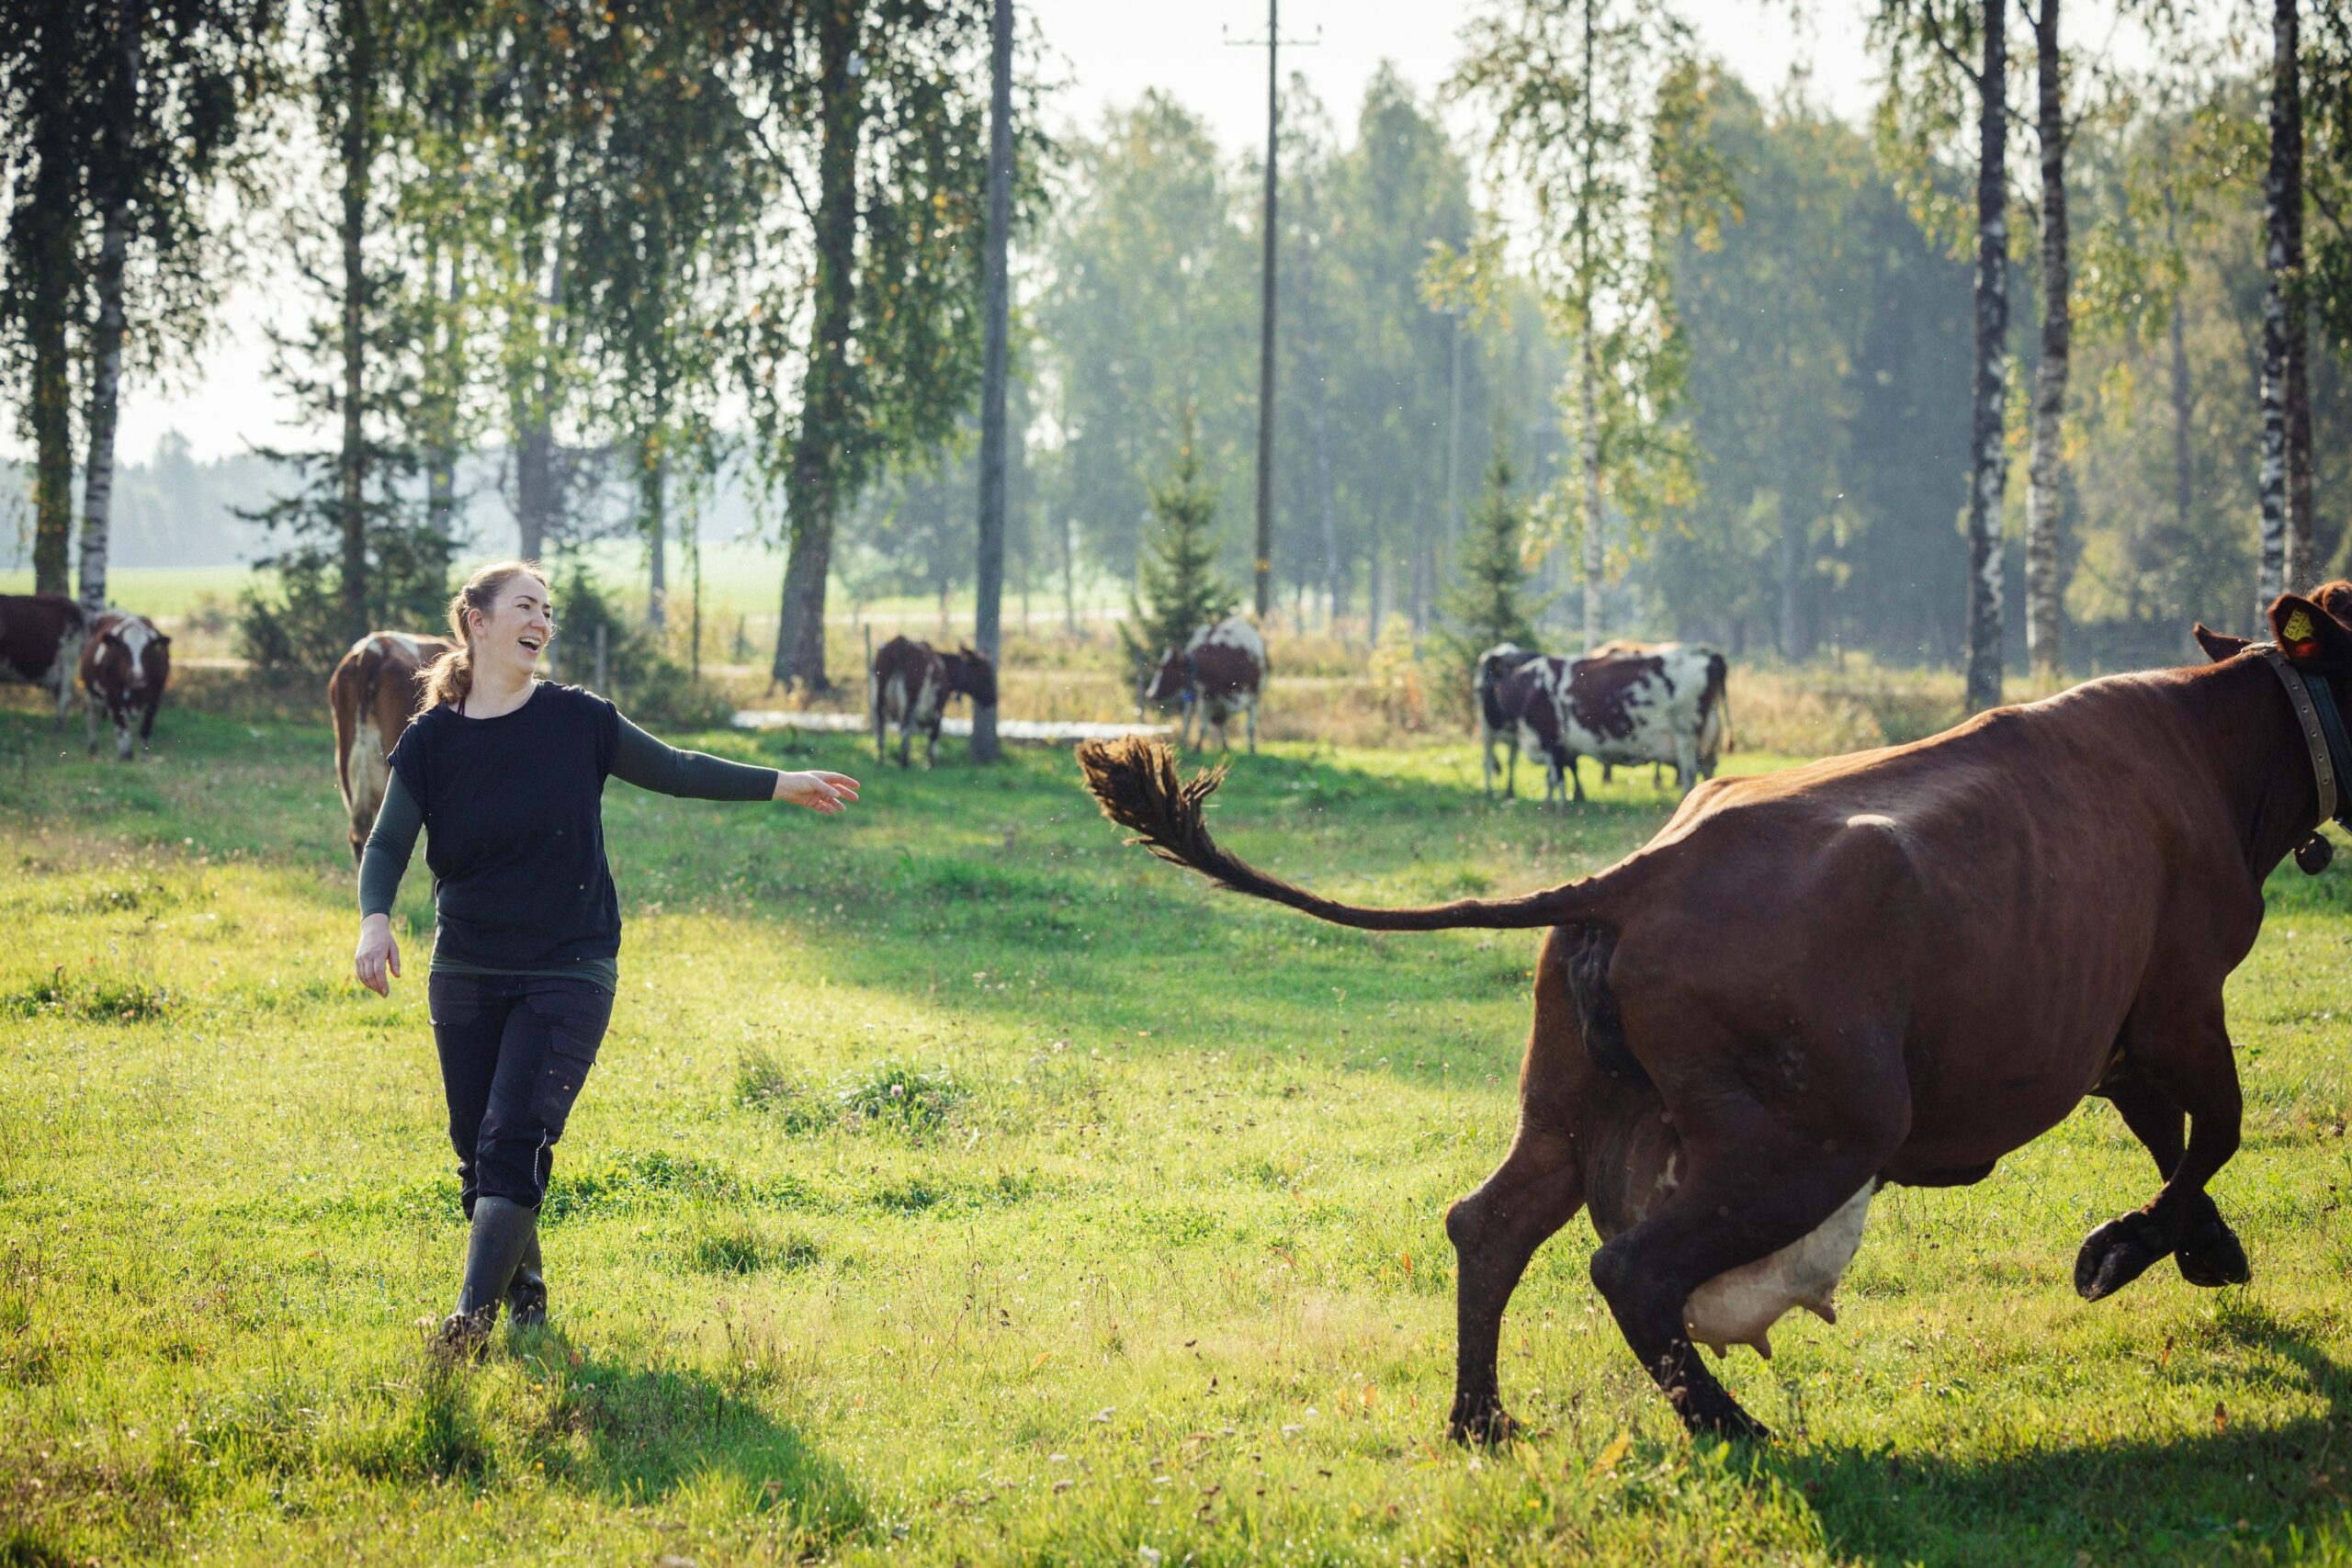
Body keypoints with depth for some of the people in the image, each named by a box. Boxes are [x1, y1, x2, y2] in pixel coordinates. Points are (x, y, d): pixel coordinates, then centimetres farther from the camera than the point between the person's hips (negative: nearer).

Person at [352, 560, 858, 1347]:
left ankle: (474, 1318, -20)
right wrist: (375, 919, -20)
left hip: (568, 974, -2)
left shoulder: (577, 720, -1)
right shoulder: (431, 740, -1)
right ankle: (523, 1287, 28)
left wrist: (781, 784, 14)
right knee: (477, 1153, 7)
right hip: (466, 978, 2)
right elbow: (387, 844, 0)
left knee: (513, 1143, -15)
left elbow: (674, 770, 12)